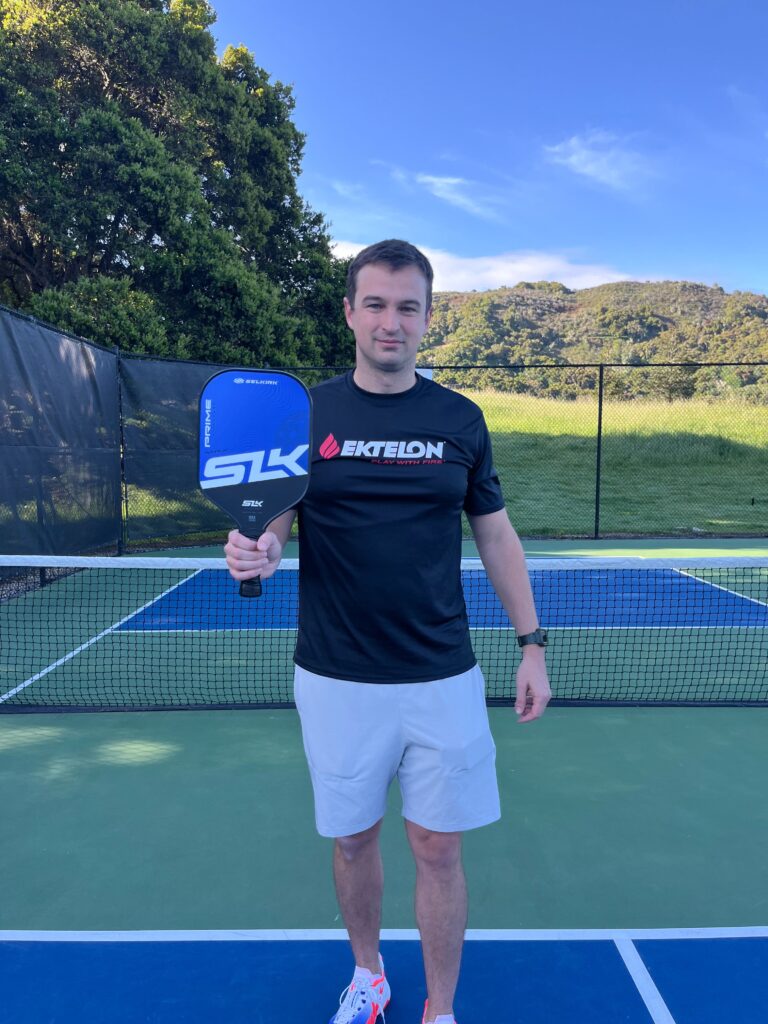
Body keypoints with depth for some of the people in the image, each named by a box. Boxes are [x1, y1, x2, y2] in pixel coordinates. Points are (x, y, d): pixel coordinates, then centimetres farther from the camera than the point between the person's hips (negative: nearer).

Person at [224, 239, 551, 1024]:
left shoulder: (461, 419, 1)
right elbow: (275, 527, 2)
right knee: (352, 839, 16)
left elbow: (496, 536, 7)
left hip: (443, 679, 0)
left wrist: (532, 645, 4)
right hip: (337, 681, 0)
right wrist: (257, 553, -22)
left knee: (438, 849, 9)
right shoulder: (303, 415, -1)